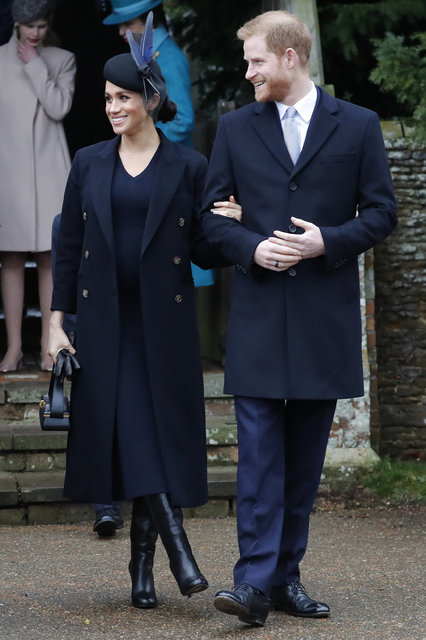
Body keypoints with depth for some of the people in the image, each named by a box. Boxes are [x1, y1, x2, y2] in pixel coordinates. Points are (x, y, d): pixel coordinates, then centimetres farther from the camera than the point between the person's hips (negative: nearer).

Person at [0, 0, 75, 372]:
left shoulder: (62, 60, 7)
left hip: (49, 170, 0)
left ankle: (49, 346, 4)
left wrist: (35, 65, -7)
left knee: (50, 258, 0)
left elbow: (60, 108, -7)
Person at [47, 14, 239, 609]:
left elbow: (204, 250, 1)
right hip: (103, 320, 2)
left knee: (160, 431, -2)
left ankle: (142, 565, 6)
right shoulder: (89, 164, 7)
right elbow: (68, 248, 8)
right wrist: (56, 323, 3)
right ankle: (177, 546, -11)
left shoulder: (188, 166, 1)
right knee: (128, 433, -10)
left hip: (164, 320, -1)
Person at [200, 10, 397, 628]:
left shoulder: (358, 125, 4)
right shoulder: (236, 127, 8)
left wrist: (327, 242, -12)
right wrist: (251, 248, -10)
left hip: (325, 318, 0)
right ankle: (254, 582, -12)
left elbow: (381, 212, 4)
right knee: (259, 452, -8)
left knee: (305, 456, 7)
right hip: (258, 315, 0)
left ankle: (287, 576, 14)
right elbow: (210, 213, 9)